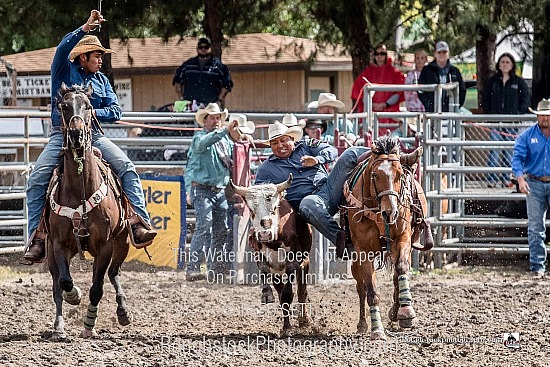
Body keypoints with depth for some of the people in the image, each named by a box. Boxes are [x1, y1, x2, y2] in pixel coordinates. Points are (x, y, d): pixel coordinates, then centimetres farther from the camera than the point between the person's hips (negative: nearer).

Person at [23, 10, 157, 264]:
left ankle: (140, 224, -23)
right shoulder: (64, 71, 5)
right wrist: (85, 28, -26)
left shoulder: (101, 80, 17)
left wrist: (95, 112, -9)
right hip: (62, 135, -3)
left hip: (93, 135, 3)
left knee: (127, 168, -18)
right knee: (37, 180, -21)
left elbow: (115, 111, 11)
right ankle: (37, 236, -21)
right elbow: (63, 49, -17)